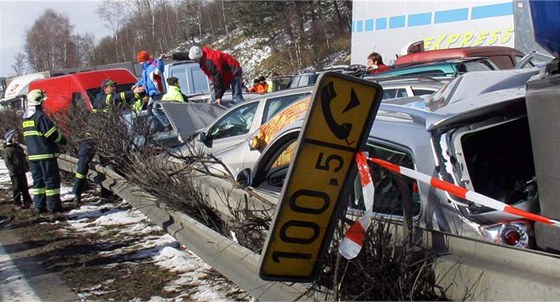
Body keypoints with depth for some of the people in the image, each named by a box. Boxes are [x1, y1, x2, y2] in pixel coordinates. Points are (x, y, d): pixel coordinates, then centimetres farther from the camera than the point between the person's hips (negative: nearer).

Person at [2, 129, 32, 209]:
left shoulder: (18, 147, 14)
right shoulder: (8, 149, -11)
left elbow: (23, 158, 23)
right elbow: (7, 161, -17)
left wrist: (26, 166, 17)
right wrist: (13, 169, -24)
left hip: (22, 171, 8)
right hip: (15, 173, -8)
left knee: (24, 187, 13)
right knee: (17, 188, -2)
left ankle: (27, 201, 22)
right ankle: (17, 203, 4)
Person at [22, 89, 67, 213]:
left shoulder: (26, 118, 11)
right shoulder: (40, 116, -15)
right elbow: (52, 133, -15)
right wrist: (63, 139, 2)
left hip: (32, 155, 8)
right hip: (46, 154, -8)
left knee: (38, 180, 12)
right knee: (51, 179, -2)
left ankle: (39, 205, 14)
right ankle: (53, 205, -1)